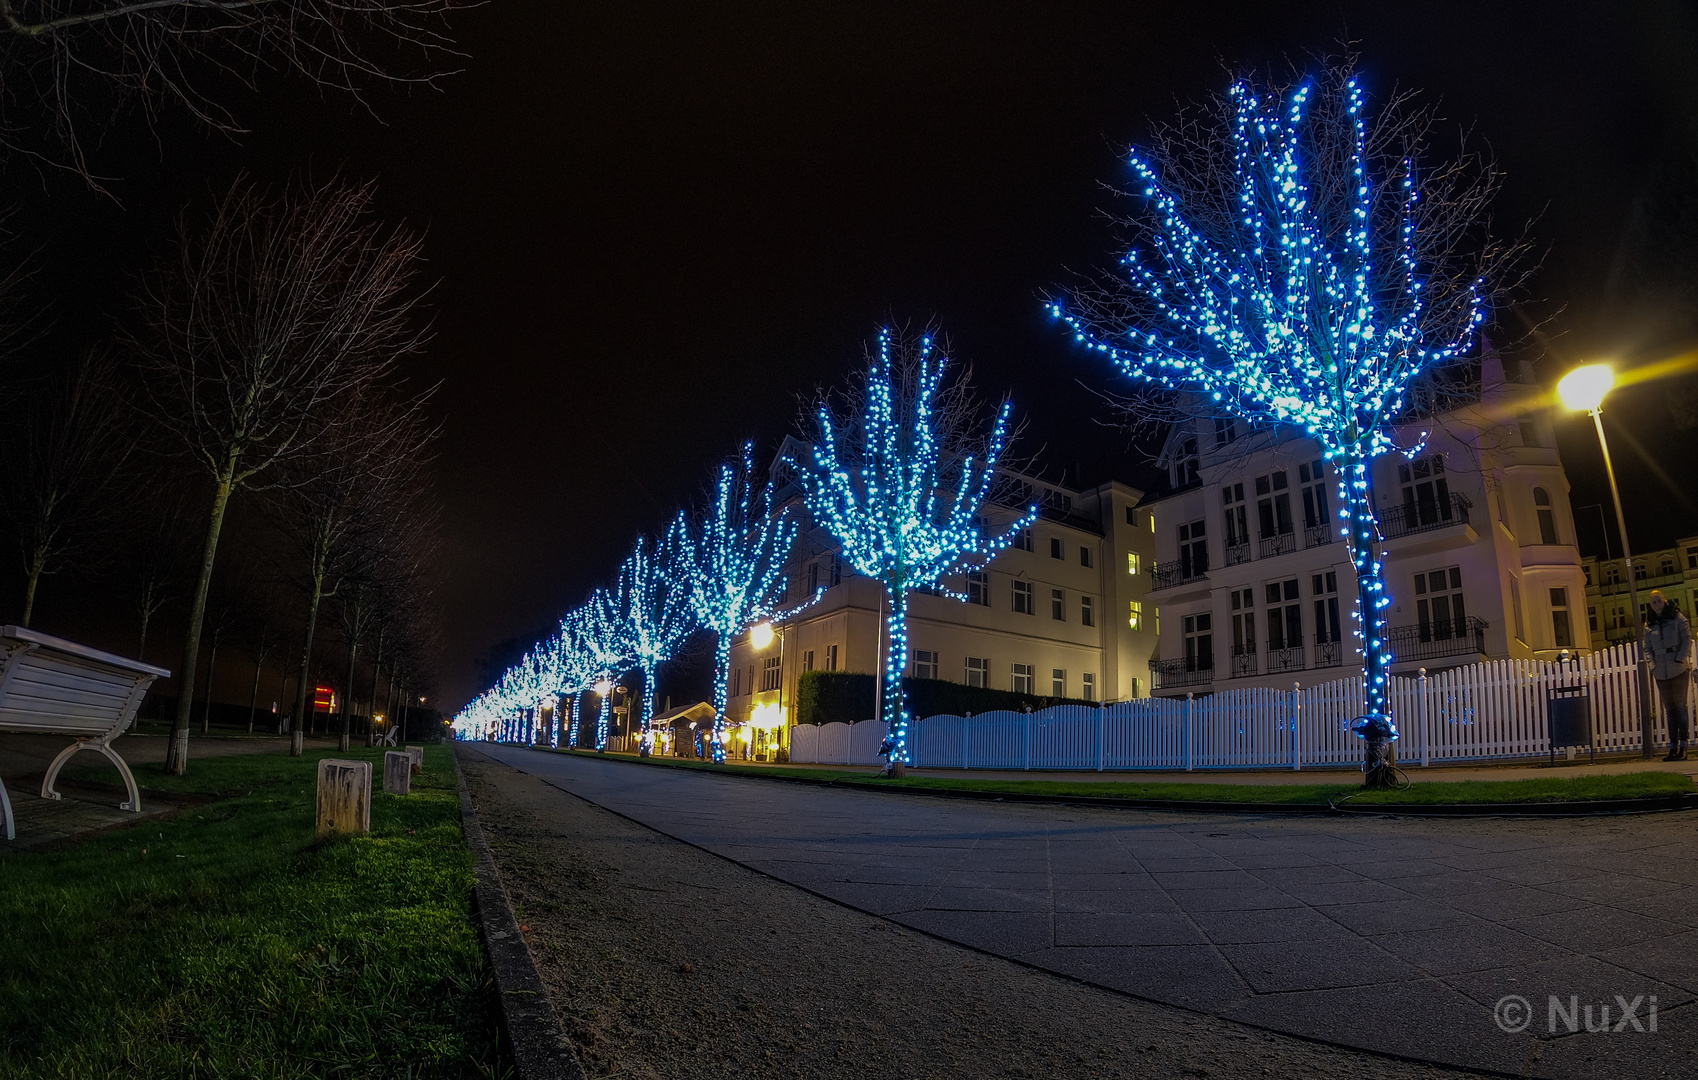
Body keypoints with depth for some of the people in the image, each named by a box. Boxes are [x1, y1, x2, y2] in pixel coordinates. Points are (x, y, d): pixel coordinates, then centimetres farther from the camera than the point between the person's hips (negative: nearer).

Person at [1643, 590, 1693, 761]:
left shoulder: (1676, 617, 0)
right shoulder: (1649, 624, 9)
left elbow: (1687, 639, -4)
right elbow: (1648, 648, 11)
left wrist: (1680, 659, -12)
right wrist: (1652, 665, -1)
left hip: (1679, 670, -4)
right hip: (1661, 673, 4)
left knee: (1680, 708, -2)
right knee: (1670, 710, 7)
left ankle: (1683, 747, 1)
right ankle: (1673, 748, 9)